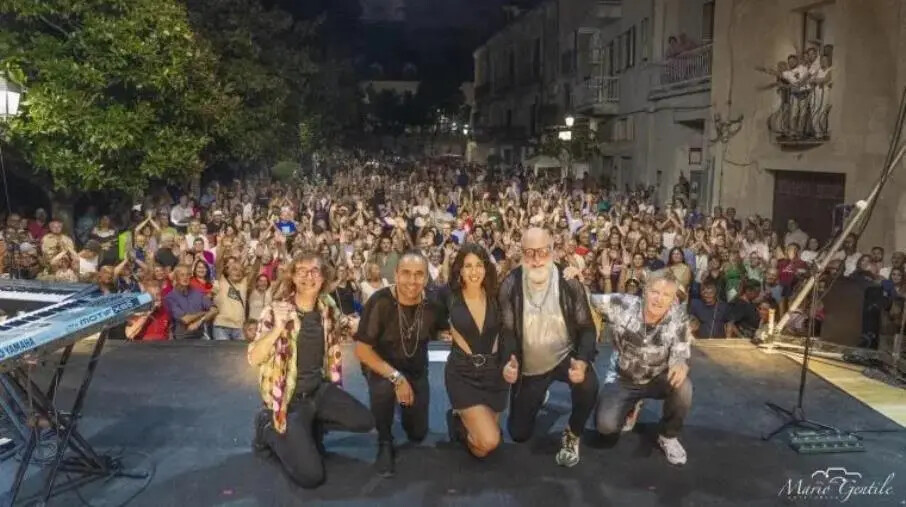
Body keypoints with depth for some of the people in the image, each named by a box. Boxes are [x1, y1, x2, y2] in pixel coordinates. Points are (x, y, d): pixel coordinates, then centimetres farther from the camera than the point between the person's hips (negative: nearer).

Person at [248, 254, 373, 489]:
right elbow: (253, 358, -24)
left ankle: (310, 426, 12)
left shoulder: (328, 310, -1)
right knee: (311, 476, -15)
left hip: (320, 389, 6)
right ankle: (269, 429, 9)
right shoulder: (276, 311, -15)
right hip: (288, 399, -5)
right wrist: (278, 329, -38)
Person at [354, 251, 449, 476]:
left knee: (418, 434, 8)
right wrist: (396, 377, -33)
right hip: (380, 366, -3)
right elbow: (362, 349, -27)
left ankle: (405, 407, 43)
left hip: (416, 369, 3)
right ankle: (385, 443, -9)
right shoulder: (380, 302, -28)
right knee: (383, 386, -37)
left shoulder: (433, 304, -19)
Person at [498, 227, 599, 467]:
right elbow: (507, 331, -10)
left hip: (565, 355, -1)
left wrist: (583, 361, -32)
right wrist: (508, 362, -31)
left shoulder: (569, 283, -17)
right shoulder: (510, 286, -16)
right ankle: (538, 396, 41)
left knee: (588, 385, -35)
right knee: (518, 433, 7)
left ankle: (572, 435, -2)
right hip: (529, 367, 1)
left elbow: (586, 327, -13)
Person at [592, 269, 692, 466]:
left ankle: (668, 437, -3)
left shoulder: (678, 315, -19)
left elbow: (680, 354, -17)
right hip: (623, 379, 0)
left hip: (658, 378, 1)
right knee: (606, 426, -21)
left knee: (683, 387, -33)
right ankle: (629, 407, 18)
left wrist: (680, 365, -43)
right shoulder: (623, 305, -22)